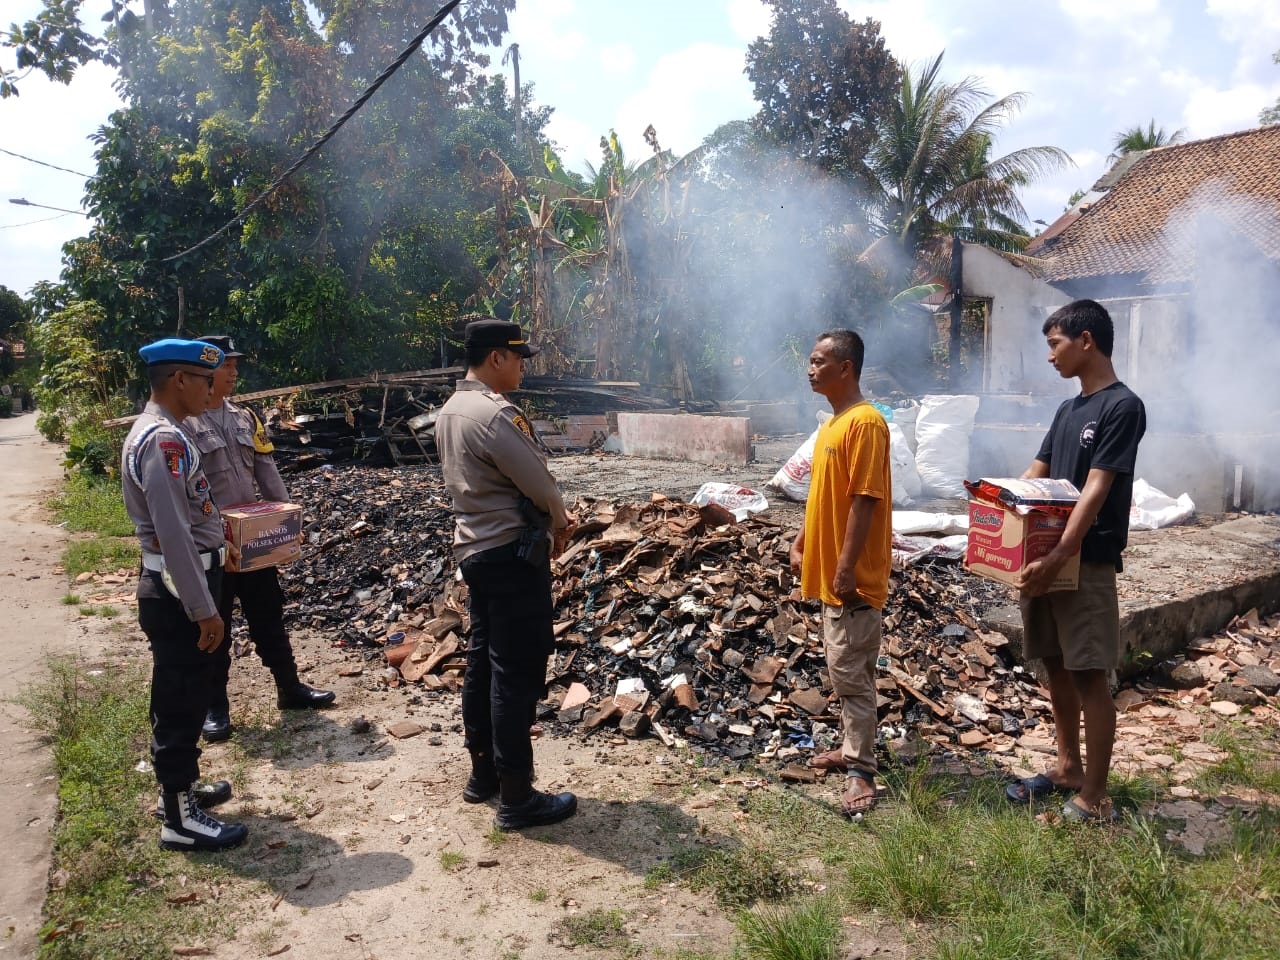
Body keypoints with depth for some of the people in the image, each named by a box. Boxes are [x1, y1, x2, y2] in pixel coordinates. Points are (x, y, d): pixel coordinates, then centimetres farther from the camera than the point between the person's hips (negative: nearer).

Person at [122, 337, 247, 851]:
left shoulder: (159, 431, 11)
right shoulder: (164, 440, -21)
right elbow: (174, 534, -25)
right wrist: (204, 610, -21)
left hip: (177, 586, 10)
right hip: (179, 591, -10)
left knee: (183, 694, 21)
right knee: (181, 699, 1)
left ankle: (180, 786, 37)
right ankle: (180, 818, 14)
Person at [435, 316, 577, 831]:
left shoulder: (450, 411, 8)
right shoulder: (496, 414, -22)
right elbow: (540, 483, -17)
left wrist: (550, 516, 6)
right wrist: (559, 523, 4)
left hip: (475, 548, 10)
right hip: (513, 554, -10)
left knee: (483, 660, 17)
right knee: (518, 673, -2)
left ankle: (483, 772, 30)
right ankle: (517, 797, 8)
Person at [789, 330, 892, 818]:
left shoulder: (865, 422, -18)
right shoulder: (832, 421, 13)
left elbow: (865, 500, -22)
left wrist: (846, 568, -23)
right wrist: (801, 543, 18)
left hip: (852, 576, -10)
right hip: (828, 569, 10)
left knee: (850, 672, -4)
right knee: (844, 670, 18)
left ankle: (861, 772, 5)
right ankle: (853, 748, 30)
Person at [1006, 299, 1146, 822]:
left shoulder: (1123, 406, -12)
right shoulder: (1067, 409, 14)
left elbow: (1095, 491, -19)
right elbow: (1033, 476, 17)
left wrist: (1058, 557, -25)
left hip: (1087, 563, -8)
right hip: (1044, 555, 8)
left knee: (1089, 677, -1)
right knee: (1056, 667, 15)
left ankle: (1095, 797, 9)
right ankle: (1067, 767, 29)